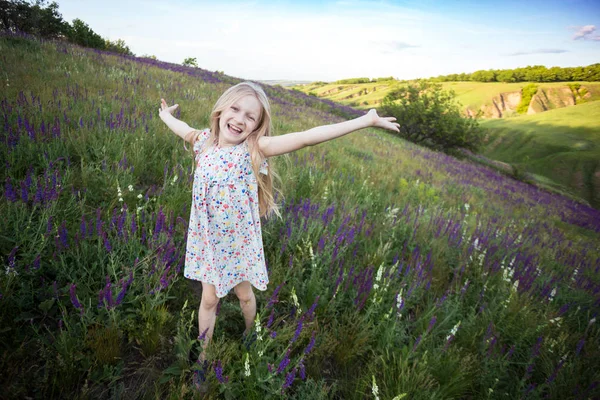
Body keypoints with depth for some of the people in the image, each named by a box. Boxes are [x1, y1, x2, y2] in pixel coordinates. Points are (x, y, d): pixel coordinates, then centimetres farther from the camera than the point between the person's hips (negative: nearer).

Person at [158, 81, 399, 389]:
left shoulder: (254, 149, -20)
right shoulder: (204, 141, -7)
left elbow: (308, 137, -29)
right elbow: (183, 129, 18)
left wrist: (366, 120, -34)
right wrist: (165, 115, 39)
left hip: (239, 240, -2)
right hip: (207, 239, 3)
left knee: (244, 294, 19)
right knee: (208, 298, 15)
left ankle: (250, 335, 50)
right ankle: (203, 355, 38)